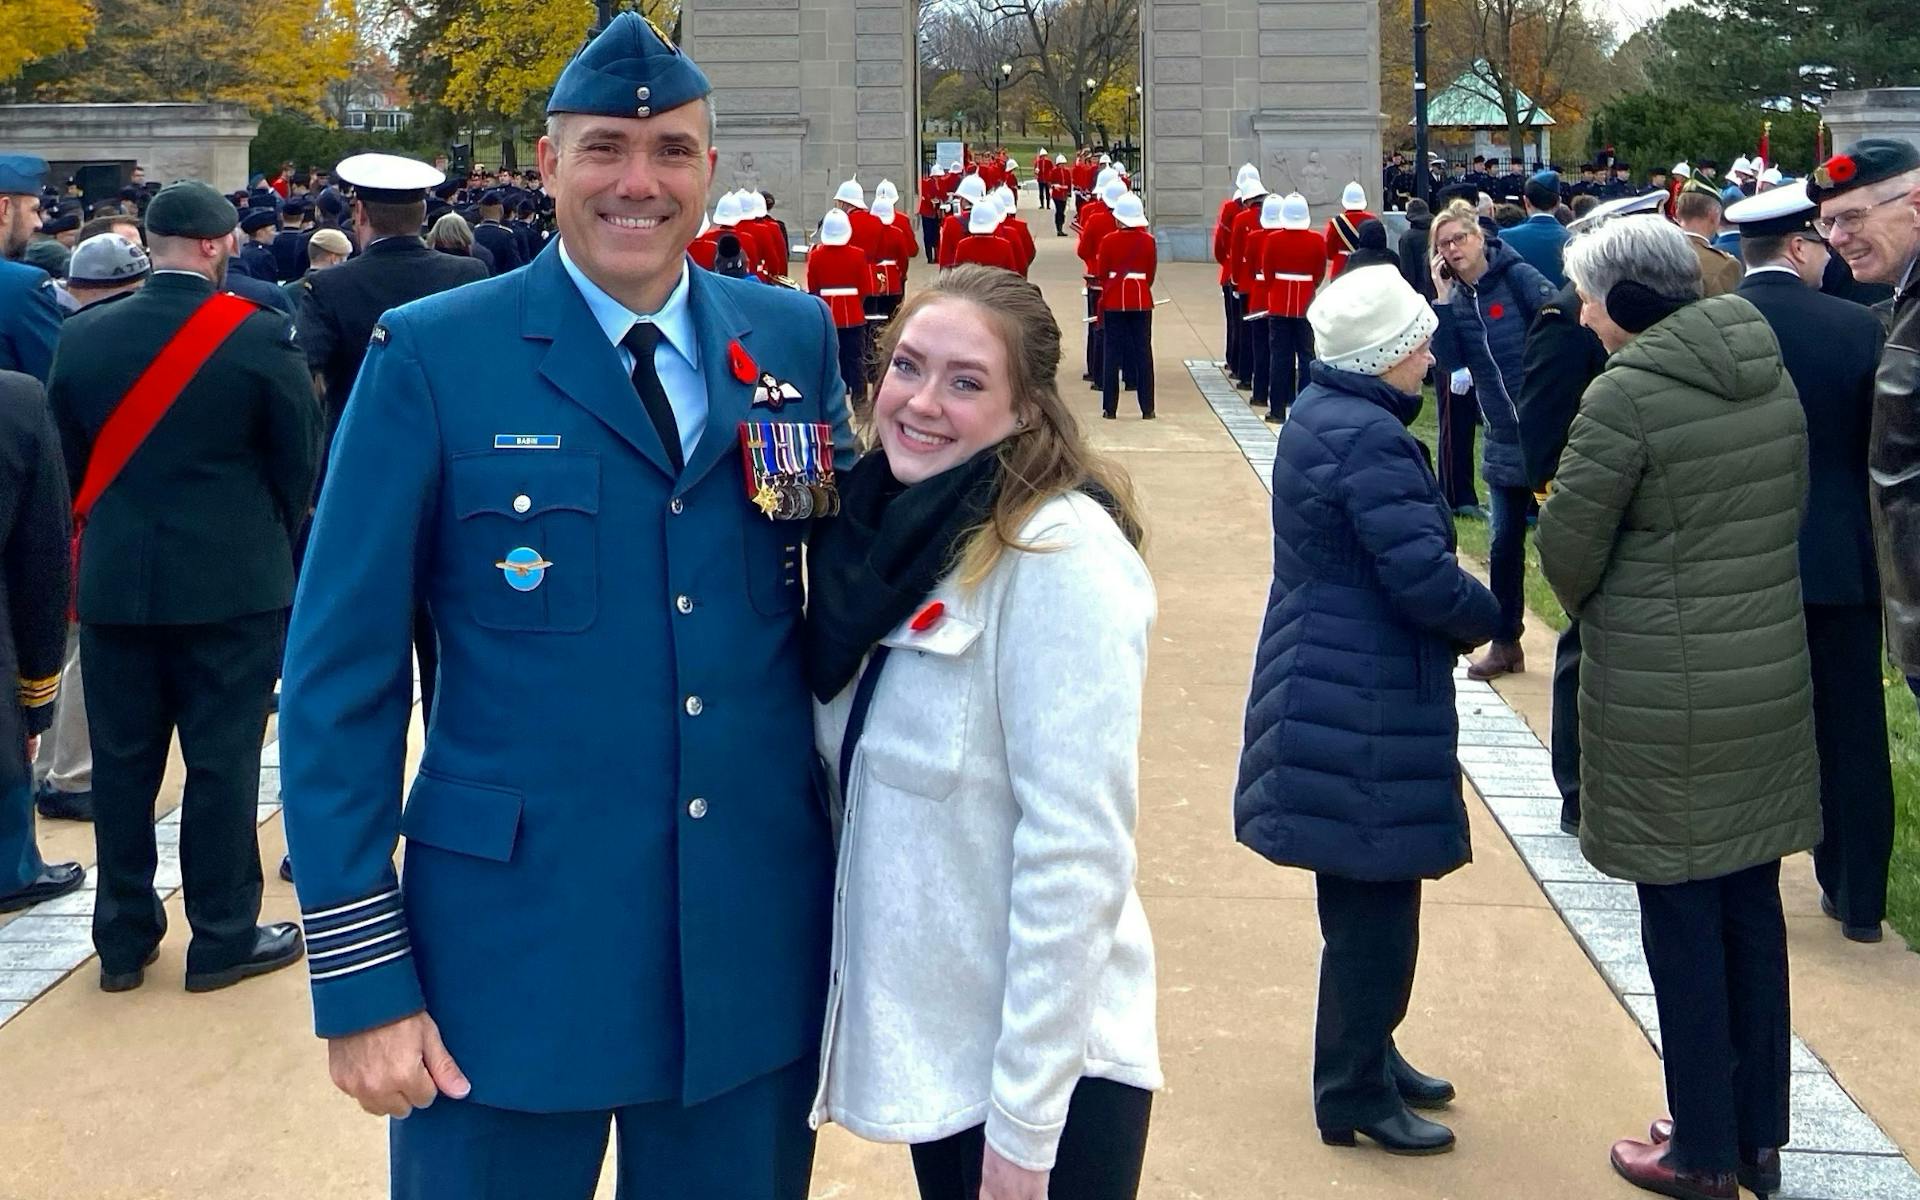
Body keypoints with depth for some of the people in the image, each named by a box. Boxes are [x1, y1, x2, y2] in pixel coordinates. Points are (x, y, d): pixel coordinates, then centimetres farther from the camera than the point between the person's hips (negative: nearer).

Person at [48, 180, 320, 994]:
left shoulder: (83, 337, 0)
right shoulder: (259, 336, -10)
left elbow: (68, 460, 7)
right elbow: (299, 459, -3)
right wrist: (272, 540, 13)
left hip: (113, 581, 4)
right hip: (233, 583, -3)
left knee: (121, 762, 11)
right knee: (222, 761, 4)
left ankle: (124, 938, 20)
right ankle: (223, 938, 12)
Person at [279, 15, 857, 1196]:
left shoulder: (795, 338, 4)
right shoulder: (431, 356, -7)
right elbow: (342, 671, -7)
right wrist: (361, 974, -9)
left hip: (757, 947, 3)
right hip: (511, 945, -3)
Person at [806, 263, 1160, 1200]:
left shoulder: (1063, 558, -19)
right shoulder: (887, 529, 3)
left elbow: (1076, 854, -22)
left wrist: (1025, 1122, -21)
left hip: (1044, 1066, -7)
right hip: (925, 1046, 7)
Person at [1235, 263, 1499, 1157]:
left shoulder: (1322, 412, 10)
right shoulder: (1369, 439, -22)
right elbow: (1425, 579, -25)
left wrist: (1459, 612, 5)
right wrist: (1489, 617, -6)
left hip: (1331, 688, 10)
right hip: (1367, 705, -10)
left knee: (1365, 894, 21)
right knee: (1374, 898, 1)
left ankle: (1365, 1056, 35)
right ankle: (1356, 1094, 12)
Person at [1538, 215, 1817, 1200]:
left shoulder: (1627, 392, -16)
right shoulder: (1770, 373, 6)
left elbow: (1567, 545, -13)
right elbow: (1788, 510, 12)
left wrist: (1592, 607, 8)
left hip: (1666, 694, -7)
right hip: (1774, 676, 7)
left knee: (1683, 919, 5)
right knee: (1753, 908, 15)